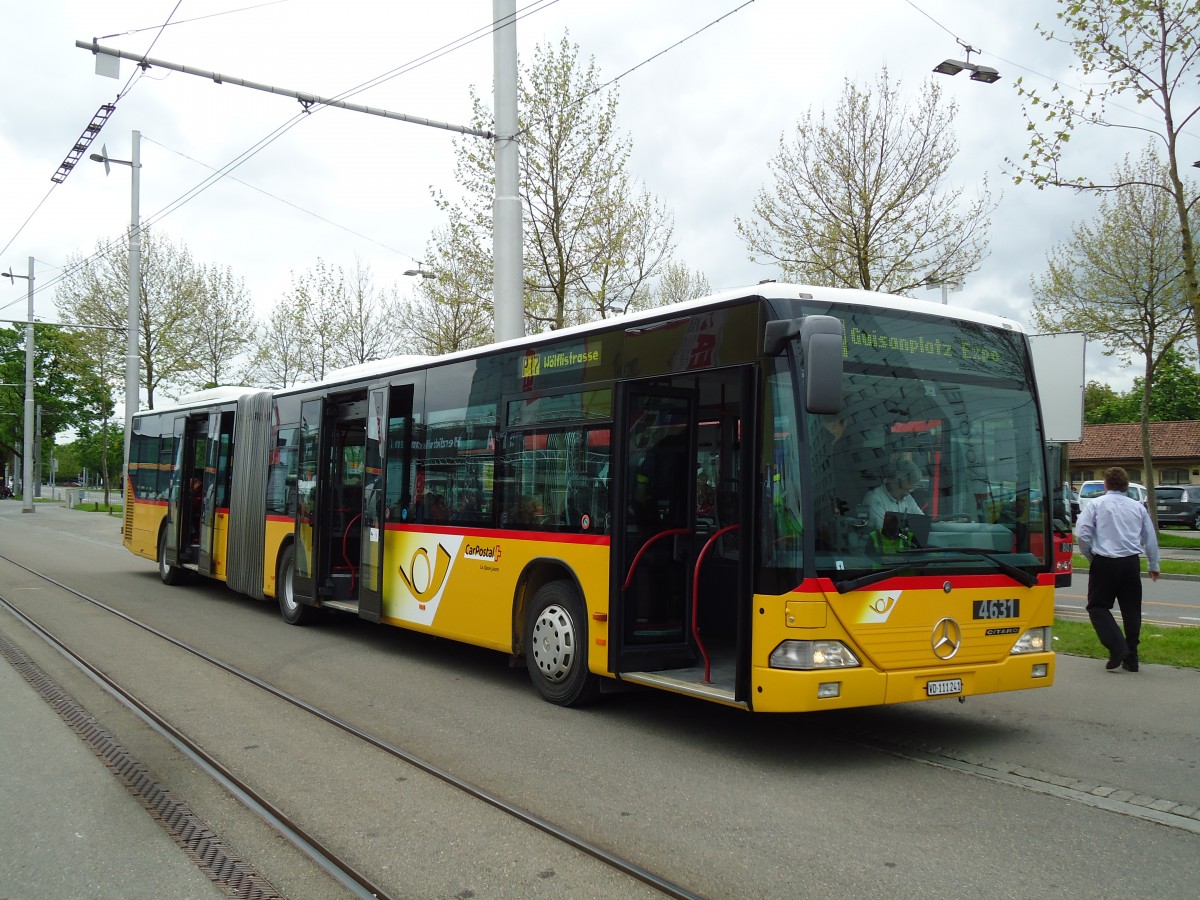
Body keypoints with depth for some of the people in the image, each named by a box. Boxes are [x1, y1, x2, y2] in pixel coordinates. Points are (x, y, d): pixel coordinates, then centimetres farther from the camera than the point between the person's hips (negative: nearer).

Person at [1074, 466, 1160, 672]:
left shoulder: (1096, 504, -3)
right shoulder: (1138, 507, 9)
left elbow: (1081, 534, -10)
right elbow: (1150, 538, 15)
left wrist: (1090, 556, 7)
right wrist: (1154, 566, 27)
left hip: (1104, 563, -4)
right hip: (1131, 563, 4)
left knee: (1098, 607, 5)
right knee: (1131, 610, 11)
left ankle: (1117, 647, -14)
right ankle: (1131, 659, 14)